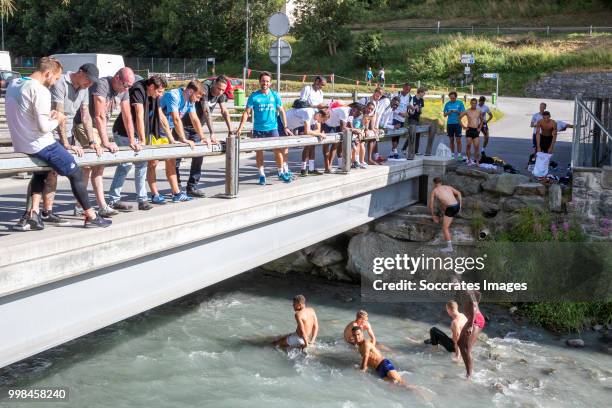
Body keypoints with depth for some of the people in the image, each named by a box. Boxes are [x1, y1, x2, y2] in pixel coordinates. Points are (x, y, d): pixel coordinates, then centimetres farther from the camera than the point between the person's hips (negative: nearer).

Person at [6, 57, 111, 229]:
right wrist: (57, 120, -2)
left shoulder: (13, 84, 8)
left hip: (20, 145, 9)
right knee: (76, 173, 4)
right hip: (40, 145, -8)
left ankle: (33, 212, 18)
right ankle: (91, 216, 9)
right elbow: (43, 127, -22)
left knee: (41, 171, 32)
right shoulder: (40, 91, -19)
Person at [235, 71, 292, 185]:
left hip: (272, 128, 1)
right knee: (259, 152, 5)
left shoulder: (275, 95, 3)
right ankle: (262, 175, 16)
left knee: (278, 150, -2)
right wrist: (240, 128, -13)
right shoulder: (254, 96, -2)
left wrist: (286, 127, 4)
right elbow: (247, 112, -4)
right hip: (258, 129, -1)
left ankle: (282, 171, 16)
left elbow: (282, 111, 8)